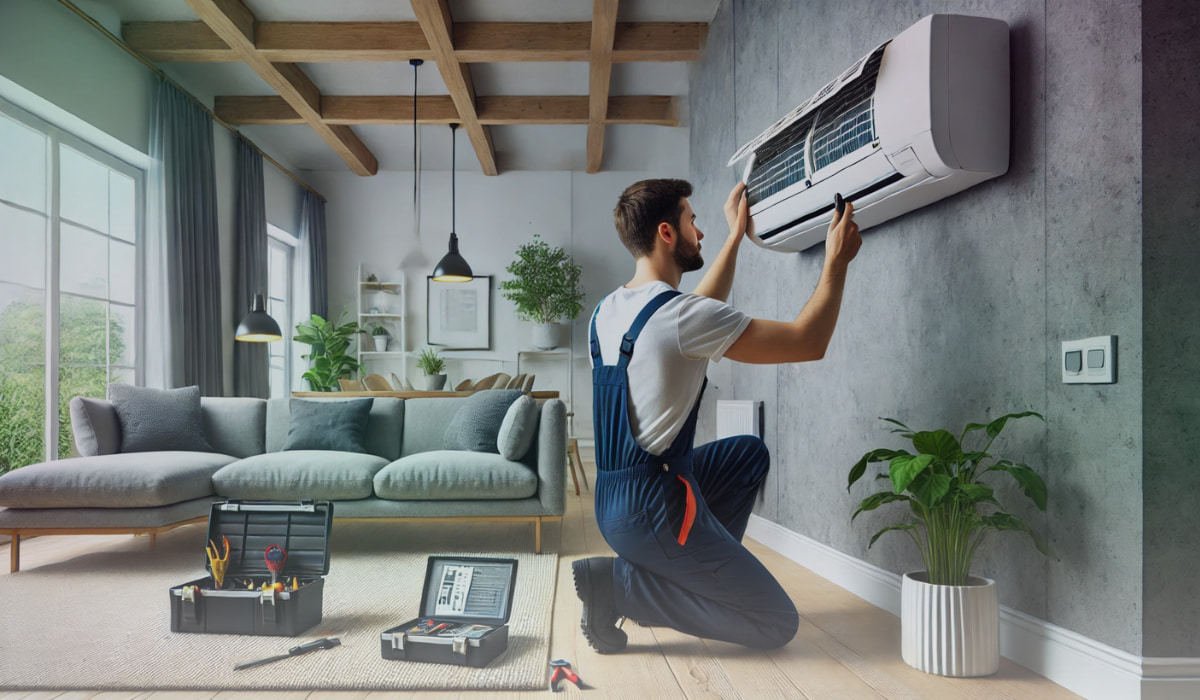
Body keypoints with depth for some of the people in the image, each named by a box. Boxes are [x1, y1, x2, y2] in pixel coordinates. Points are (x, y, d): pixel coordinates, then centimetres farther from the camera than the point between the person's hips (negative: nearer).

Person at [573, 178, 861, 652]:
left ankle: (701, 573, 18)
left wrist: (737, 235, 29)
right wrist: (836, 261, 0)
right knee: (777, 623, 1)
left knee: (749, 454, 26)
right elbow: (808, 342, -14)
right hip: (653, 510, -9)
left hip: (614, 499, 9)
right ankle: (619, 582, -5)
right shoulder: (678, 314, -20)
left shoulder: (609, 310, 7)